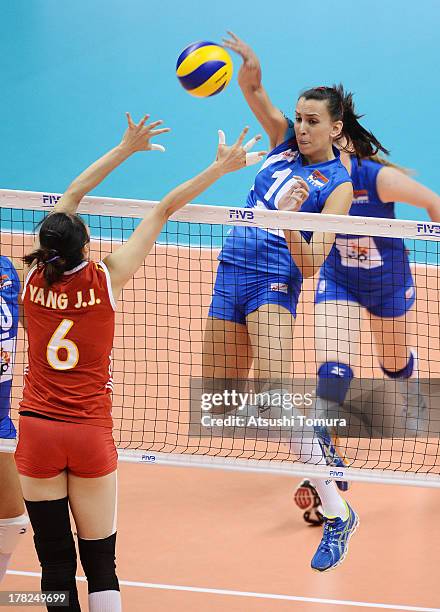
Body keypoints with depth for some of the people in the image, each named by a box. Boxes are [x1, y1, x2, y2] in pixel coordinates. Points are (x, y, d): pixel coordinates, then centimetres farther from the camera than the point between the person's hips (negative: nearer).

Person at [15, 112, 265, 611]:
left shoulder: (35, 279, -4)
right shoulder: (105, 280, -8)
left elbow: (74, 192, 9)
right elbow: (163, 210, -3)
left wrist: (126, 147, 17)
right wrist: (221, 167, 4)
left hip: (37, 432, 1)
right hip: (91, 437, -1)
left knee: (55, 564, 4)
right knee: (100, 564, 5)